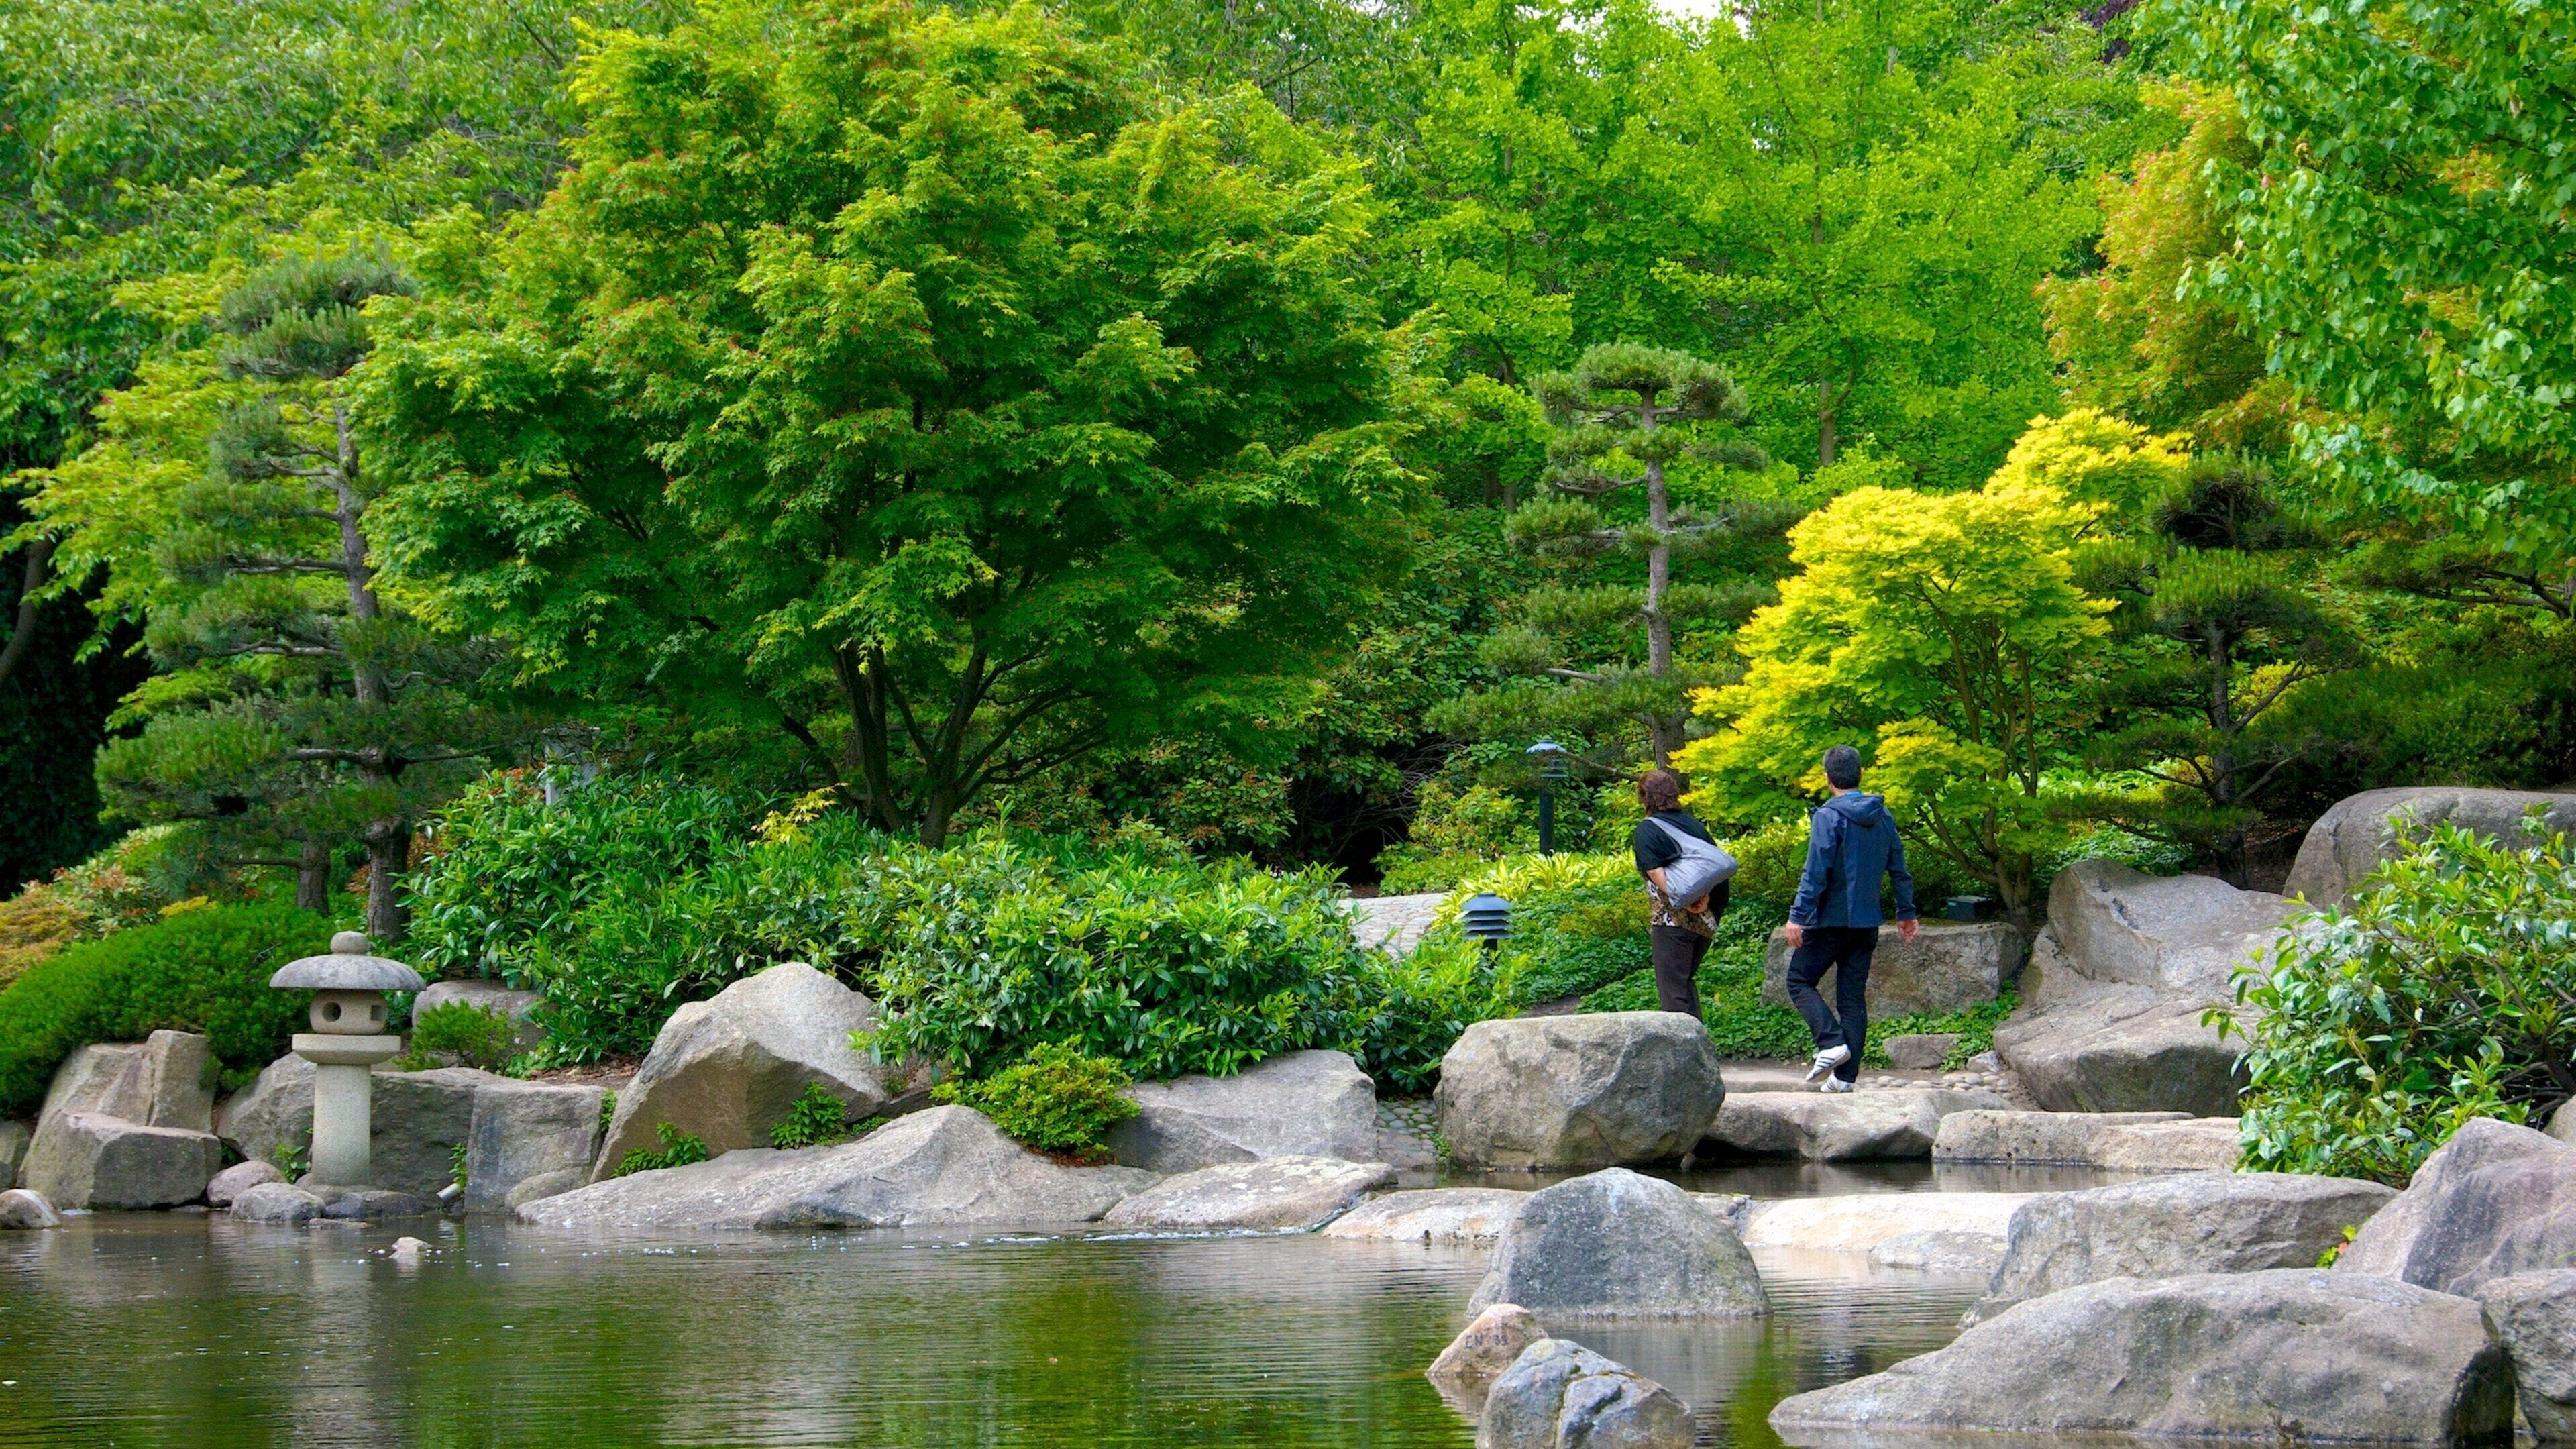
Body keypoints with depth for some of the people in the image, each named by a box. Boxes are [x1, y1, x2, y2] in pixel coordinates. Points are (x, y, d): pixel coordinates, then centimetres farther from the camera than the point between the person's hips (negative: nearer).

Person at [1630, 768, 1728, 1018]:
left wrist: (1683, 901, -18)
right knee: (1687, 981, 20)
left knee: (1673, 989, -3)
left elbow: (1655, 872, -16)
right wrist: (1704, 897, -3)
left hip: (1673, 919, -7)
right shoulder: (1694, 824, 12)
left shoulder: (1648, 829, -5)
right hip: (1705, 921, 7)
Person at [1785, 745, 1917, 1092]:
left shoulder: (1828, 816, -13)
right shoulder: (1883, 817, 7)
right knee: (1854, 996, 9)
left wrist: (1799, 916, -16)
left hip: (1831, 920, -6)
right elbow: (1898, 870, 13)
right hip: (1867, 921, 6)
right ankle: (1846, 1075, 7)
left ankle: (1831, 1043, -13)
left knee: (1800, 981, 7)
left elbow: (1816, 872, -18)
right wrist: (1906, 912, 23)